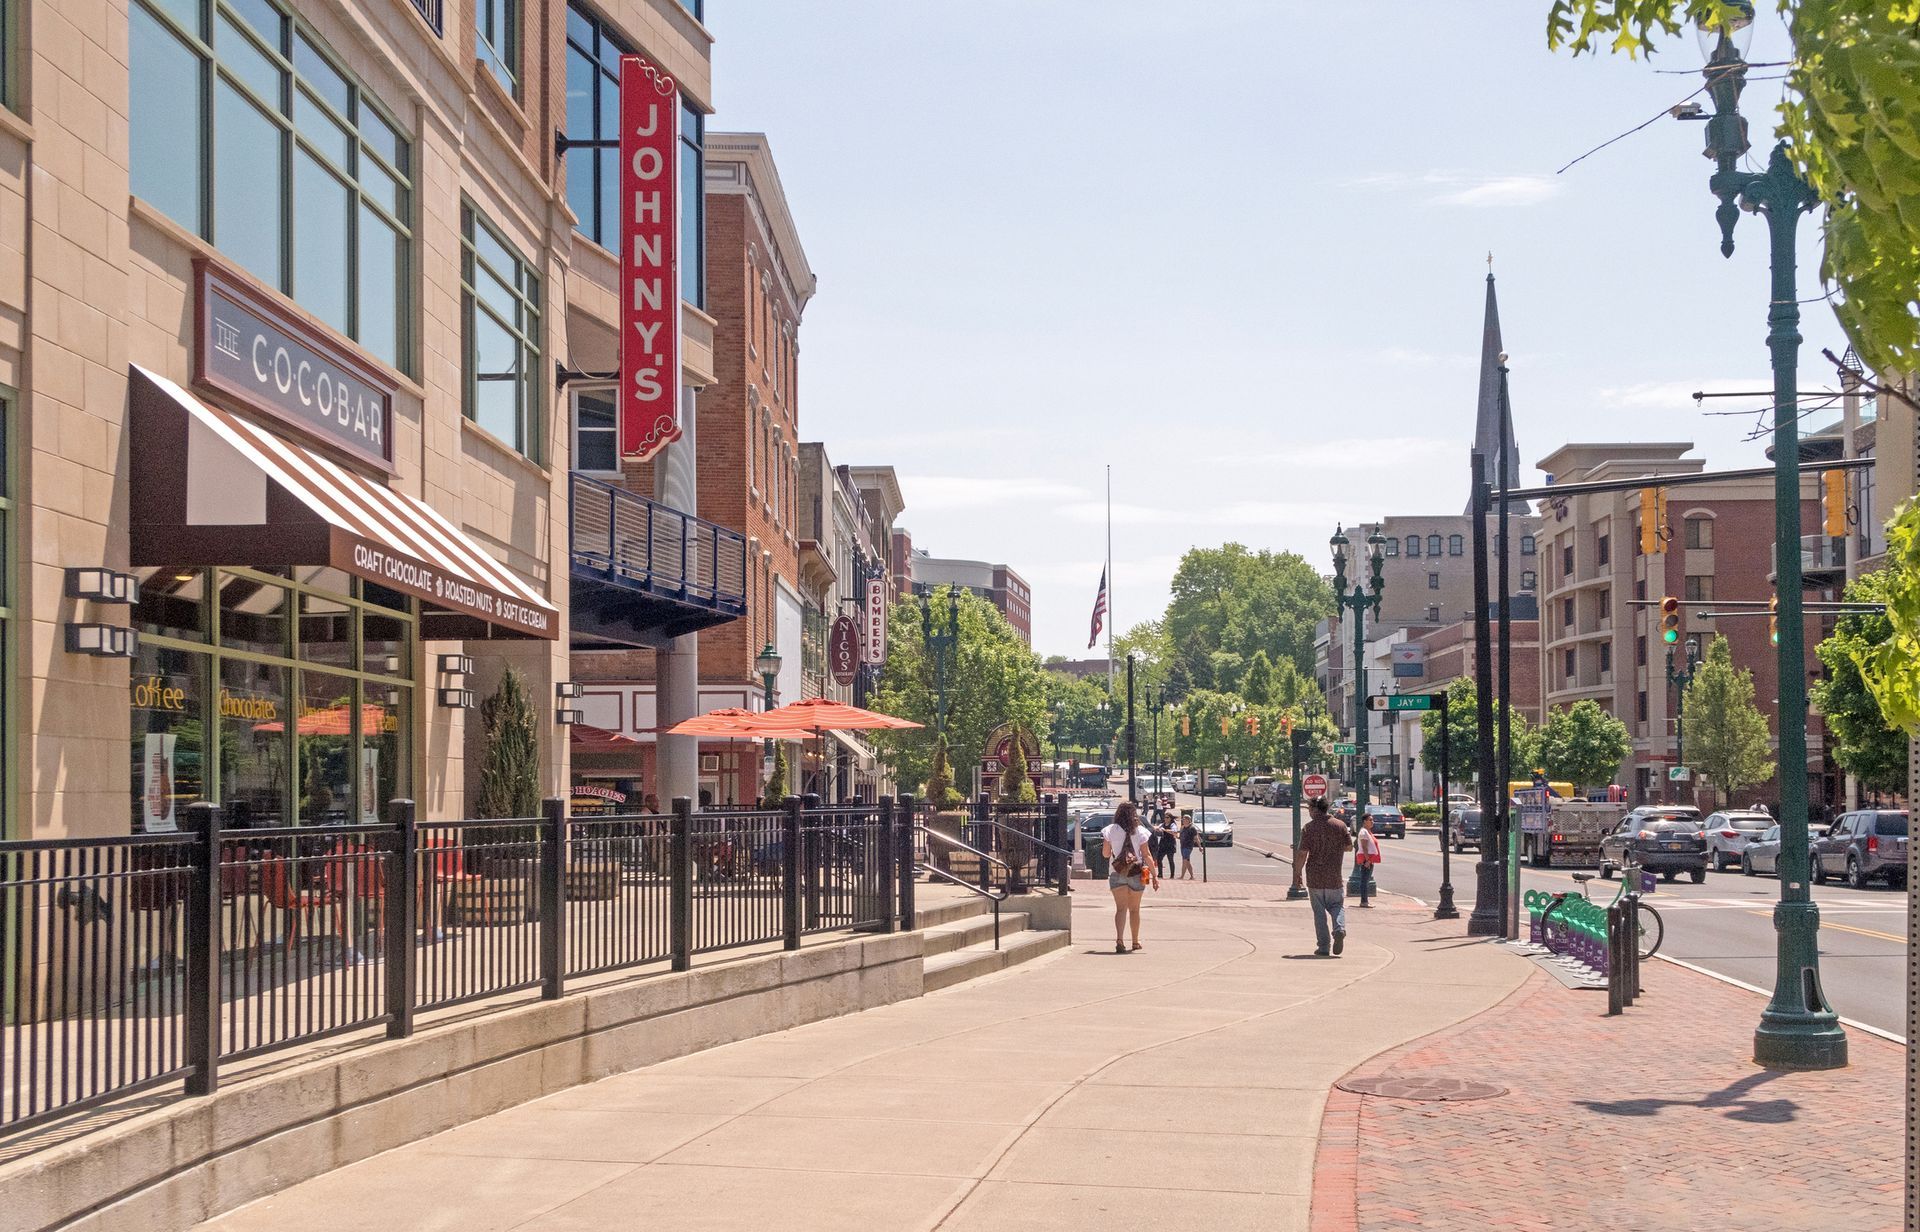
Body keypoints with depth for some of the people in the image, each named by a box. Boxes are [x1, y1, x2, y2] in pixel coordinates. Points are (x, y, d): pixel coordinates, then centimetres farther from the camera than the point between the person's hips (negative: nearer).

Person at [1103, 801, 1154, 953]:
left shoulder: (1110, 831, -3)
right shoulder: (1140, 832, -4)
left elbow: (1106, 854, 4)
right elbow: (1146, 856, -5)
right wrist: (1154, 875, 0)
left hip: (1116, 873, -1)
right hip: (1136, 873, 1)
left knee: (1121, 908, -5)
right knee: (1134, 909, 16)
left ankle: (1119, 939, -27)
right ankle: (1135, 941, 28)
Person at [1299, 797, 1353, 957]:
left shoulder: (1308, 828, -8)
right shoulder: (1339, 826, 1)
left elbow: (1303, 852, -12)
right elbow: (1349, 847, 6)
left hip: (1315, 877, -2)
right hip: (1334, 877, 2)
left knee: (1319, 910, 6)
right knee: (1337, 905, 17)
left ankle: (1323, 947, 3)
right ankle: (1339, 929, -12)